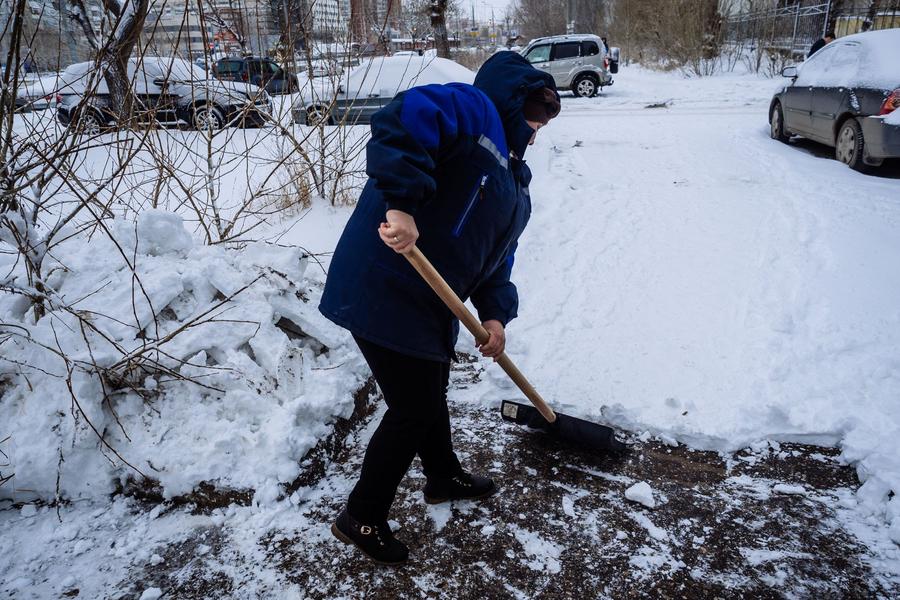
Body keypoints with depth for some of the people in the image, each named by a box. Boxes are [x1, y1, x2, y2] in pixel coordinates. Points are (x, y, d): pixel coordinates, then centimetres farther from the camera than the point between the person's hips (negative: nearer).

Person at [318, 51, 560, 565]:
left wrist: (494, 312, 0)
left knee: (431, 394, 27)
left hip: (428, 302, 10)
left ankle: (444, 476, 52)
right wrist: (403, 203, -36)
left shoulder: (513, 180, 20)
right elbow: (401, 122, -29)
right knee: (413, 410, 0)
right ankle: (362, 518, 20)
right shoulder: (471, 109, -9)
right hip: (384, 288, -10)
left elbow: (496, 253, 16)